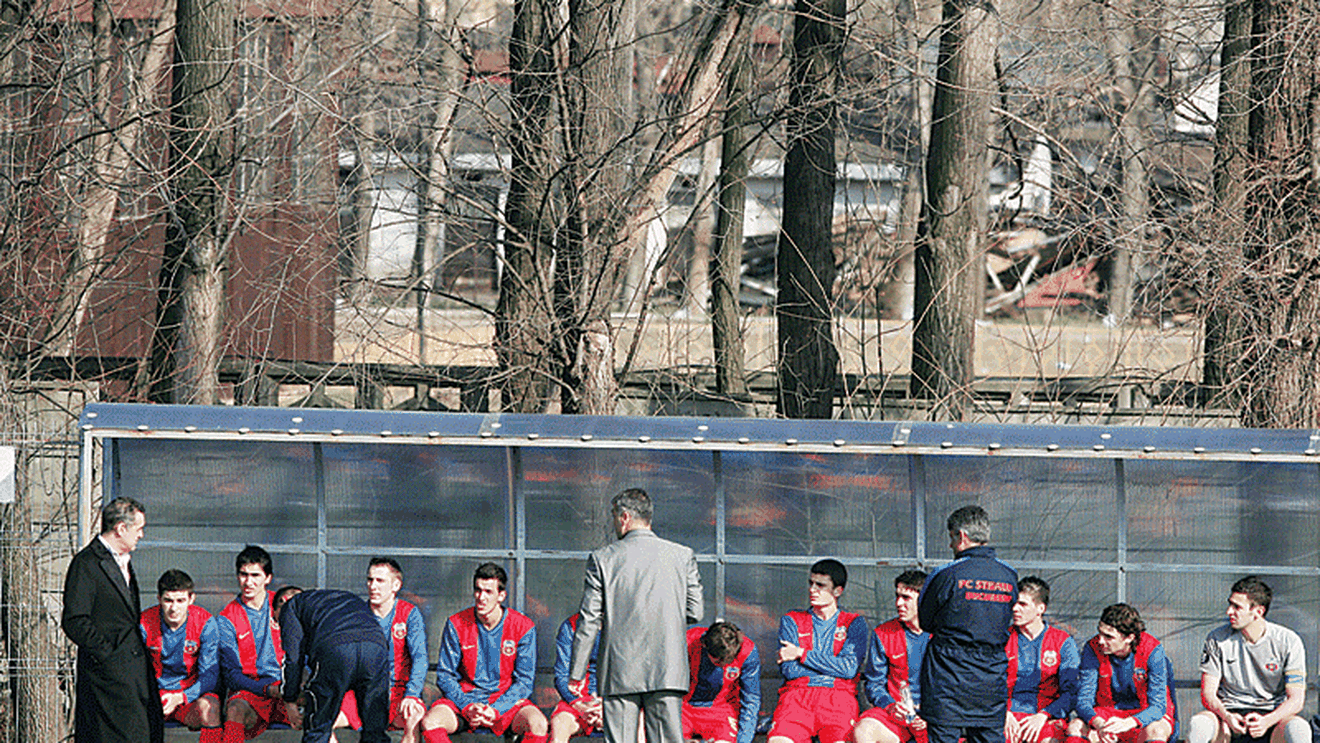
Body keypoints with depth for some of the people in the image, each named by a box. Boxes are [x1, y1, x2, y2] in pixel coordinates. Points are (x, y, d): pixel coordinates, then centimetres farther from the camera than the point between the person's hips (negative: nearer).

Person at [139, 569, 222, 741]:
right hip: (155, 693, 1)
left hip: (191, 693, -1)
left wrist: (181, 697, -28)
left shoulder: (204, 622, -9)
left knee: (209, 707, -35)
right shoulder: (145, 622, -7)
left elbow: (210, 674, -11)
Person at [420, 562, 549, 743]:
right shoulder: (456, 625, -1)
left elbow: (524, 681, -3)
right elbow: (445, 676, 1)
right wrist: (467, 707, -17)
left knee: (537, 724, -32)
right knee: (430, 722, -30)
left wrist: (495, 710, -18)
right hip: (463, 699, 1)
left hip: (506, 702, -1)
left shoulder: (523, 627, -3)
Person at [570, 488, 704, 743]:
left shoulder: (602, 559, -1)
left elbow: (589, 622, -2)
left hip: (619, 674, -1)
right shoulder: (683, 556, 3)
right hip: (668, 671, 1)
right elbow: (695, 612, 5)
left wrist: (576, 672, 4)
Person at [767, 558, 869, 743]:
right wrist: (832, 665, 3)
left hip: (838, 696, -1)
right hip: (797, 693, 1)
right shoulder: (792, 621, 19)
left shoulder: (854, 624, 16)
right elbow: (789, 670, 5)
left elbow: (850, 668, -1)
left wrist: (802, 654, 1)